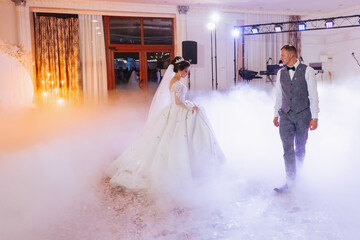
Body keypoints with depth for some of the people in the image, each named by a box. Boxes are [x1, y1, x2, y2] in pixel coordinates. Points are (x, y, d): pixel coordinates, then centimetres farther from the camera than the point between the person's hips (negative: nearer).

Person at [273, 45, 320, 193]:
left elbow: (313, 95, -4)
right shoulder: (281, 73, 9)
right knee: (288, 148, -6)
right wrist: (276, 114, 15)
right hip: (285, 115, 2)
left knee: (300, 148, 9)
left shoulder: (307, 71, -3)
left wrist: (314, 117, -8)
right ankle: (290, 182, -3)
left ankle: (298, 173, 30)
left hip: (303, 114, -2)